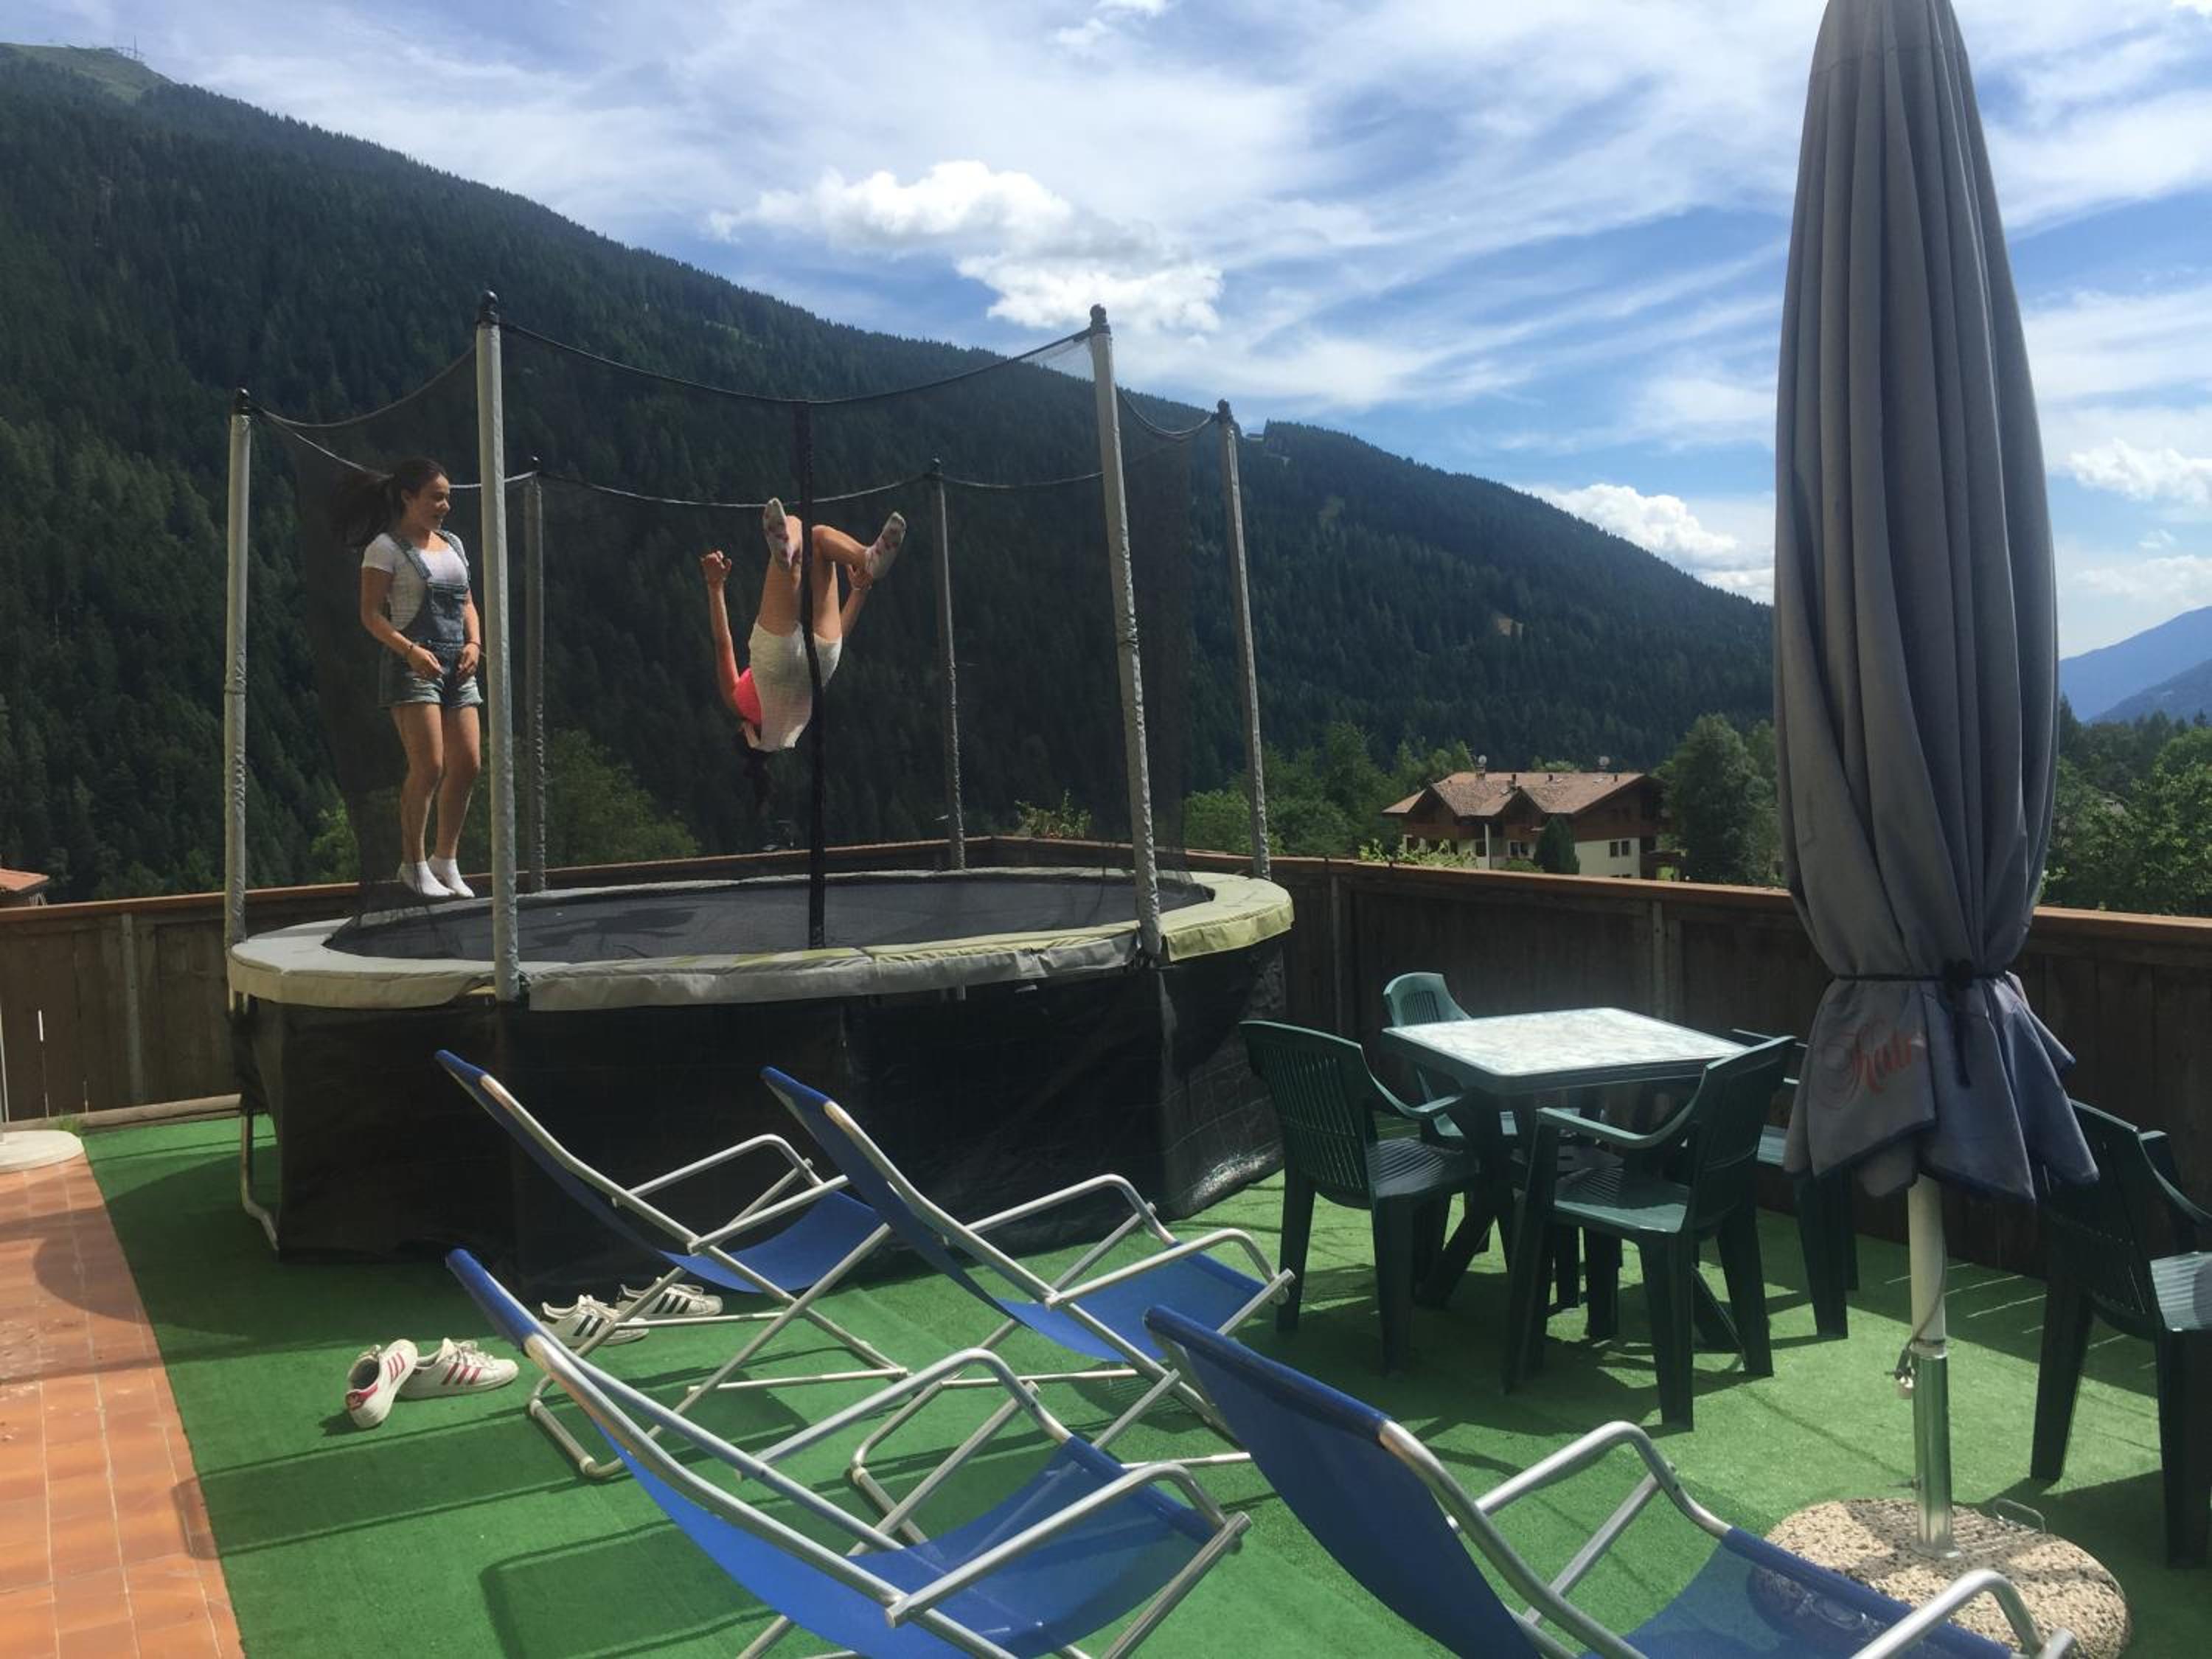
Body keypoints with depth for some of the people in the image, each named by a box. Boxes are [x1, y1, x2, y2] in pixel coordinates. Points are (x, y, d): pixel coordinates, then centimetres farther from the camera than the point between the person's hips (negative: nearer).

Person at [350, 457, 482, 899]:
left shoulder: (452, 545, 17)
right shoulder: (386, 547, -3)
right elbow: (371, 614, -9)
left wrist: (474, 643, 0)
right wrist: (411, 650, -22)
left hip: (456, 666, 7)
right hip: (412, 665, -7)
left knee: (468, 764, 1)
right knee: (429, 766, -12)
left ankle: (445, 862, 14)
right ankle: (413, 865, 1)